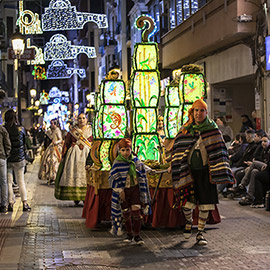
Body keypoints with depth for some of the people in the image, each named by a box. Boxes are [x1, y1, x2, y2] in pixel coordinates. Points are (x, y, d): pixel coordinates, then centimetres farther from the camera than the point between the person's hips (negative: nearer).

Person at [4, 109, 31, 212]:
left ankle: (10, 203, 5)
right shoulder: (21, 129, -4)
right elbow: (25, 143, 5)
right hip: (19, 159, 1)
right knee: (21, 182, 9)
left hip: (7, 160, -1)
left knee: (8, 182, 7)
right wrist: (24, 155, 17)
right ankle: (25, 203, 5)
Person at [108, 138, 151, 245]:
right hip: (123, 190, -1)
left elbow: (142, 175, 11)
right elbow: (112, 179, -9)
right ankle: (129, 234, 24)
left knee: (136, 212, -7)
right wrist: (120, 191, -13)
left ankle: (137, 235, 2)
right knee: (126, 213, 7)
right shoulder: (117, 163, -10)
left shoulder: (136, 161, 0)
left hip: (135, 189, 1)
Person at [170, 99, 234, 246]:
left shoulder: (212, 129, 2)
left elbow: (218, 151, 0)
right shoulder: (185, 130, 7)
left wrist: (221, 171, -7)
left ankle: (200, 232, 12)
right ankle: (188, 221, 29)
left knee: (205, 202, -1)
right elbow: (178, 149, 15)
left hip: (205, 170, -1)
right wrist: (173, 166, 11)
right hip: (188, 171, 1)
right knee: (186, 202, -4)